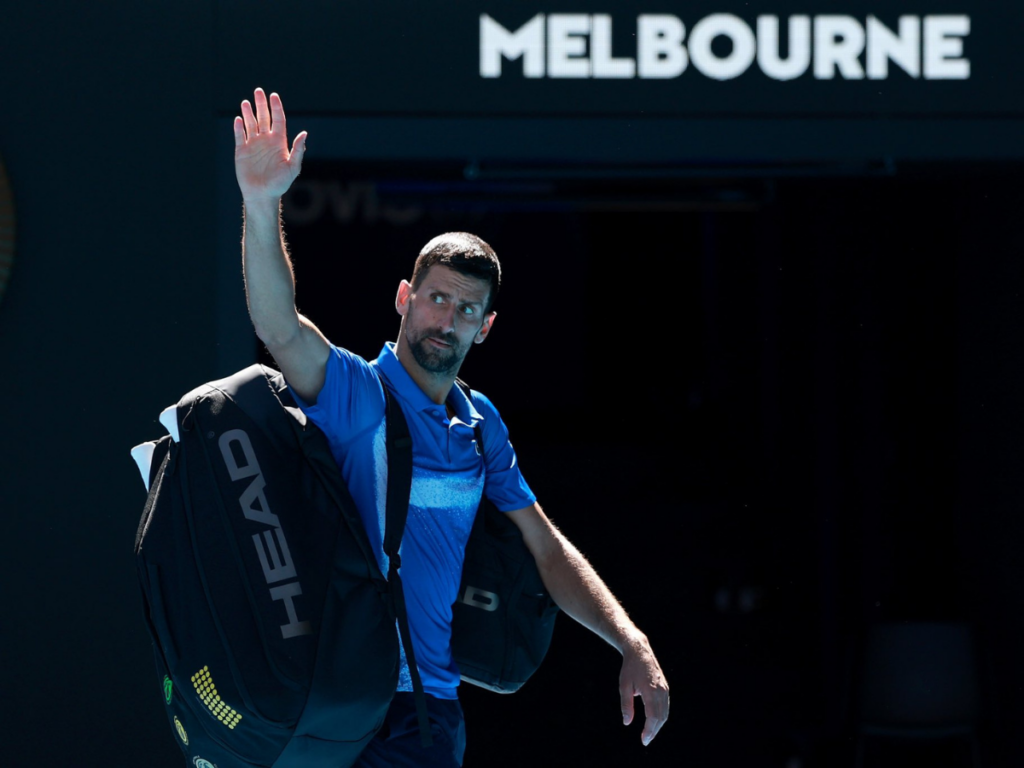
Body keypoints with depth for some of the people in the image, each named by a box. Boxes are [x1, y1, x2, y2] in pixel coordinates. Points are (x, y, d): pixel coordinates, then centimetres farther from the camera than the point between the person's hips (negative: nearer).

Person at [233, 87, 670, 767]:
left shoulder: (481, 426, 11)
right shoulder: (357, 392, -8)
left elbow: (547, 550, 17)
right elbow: (281, 330, -27)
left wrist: (633, 647, 6)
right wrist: (263, 206, -43)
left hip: (432, 706, 5)